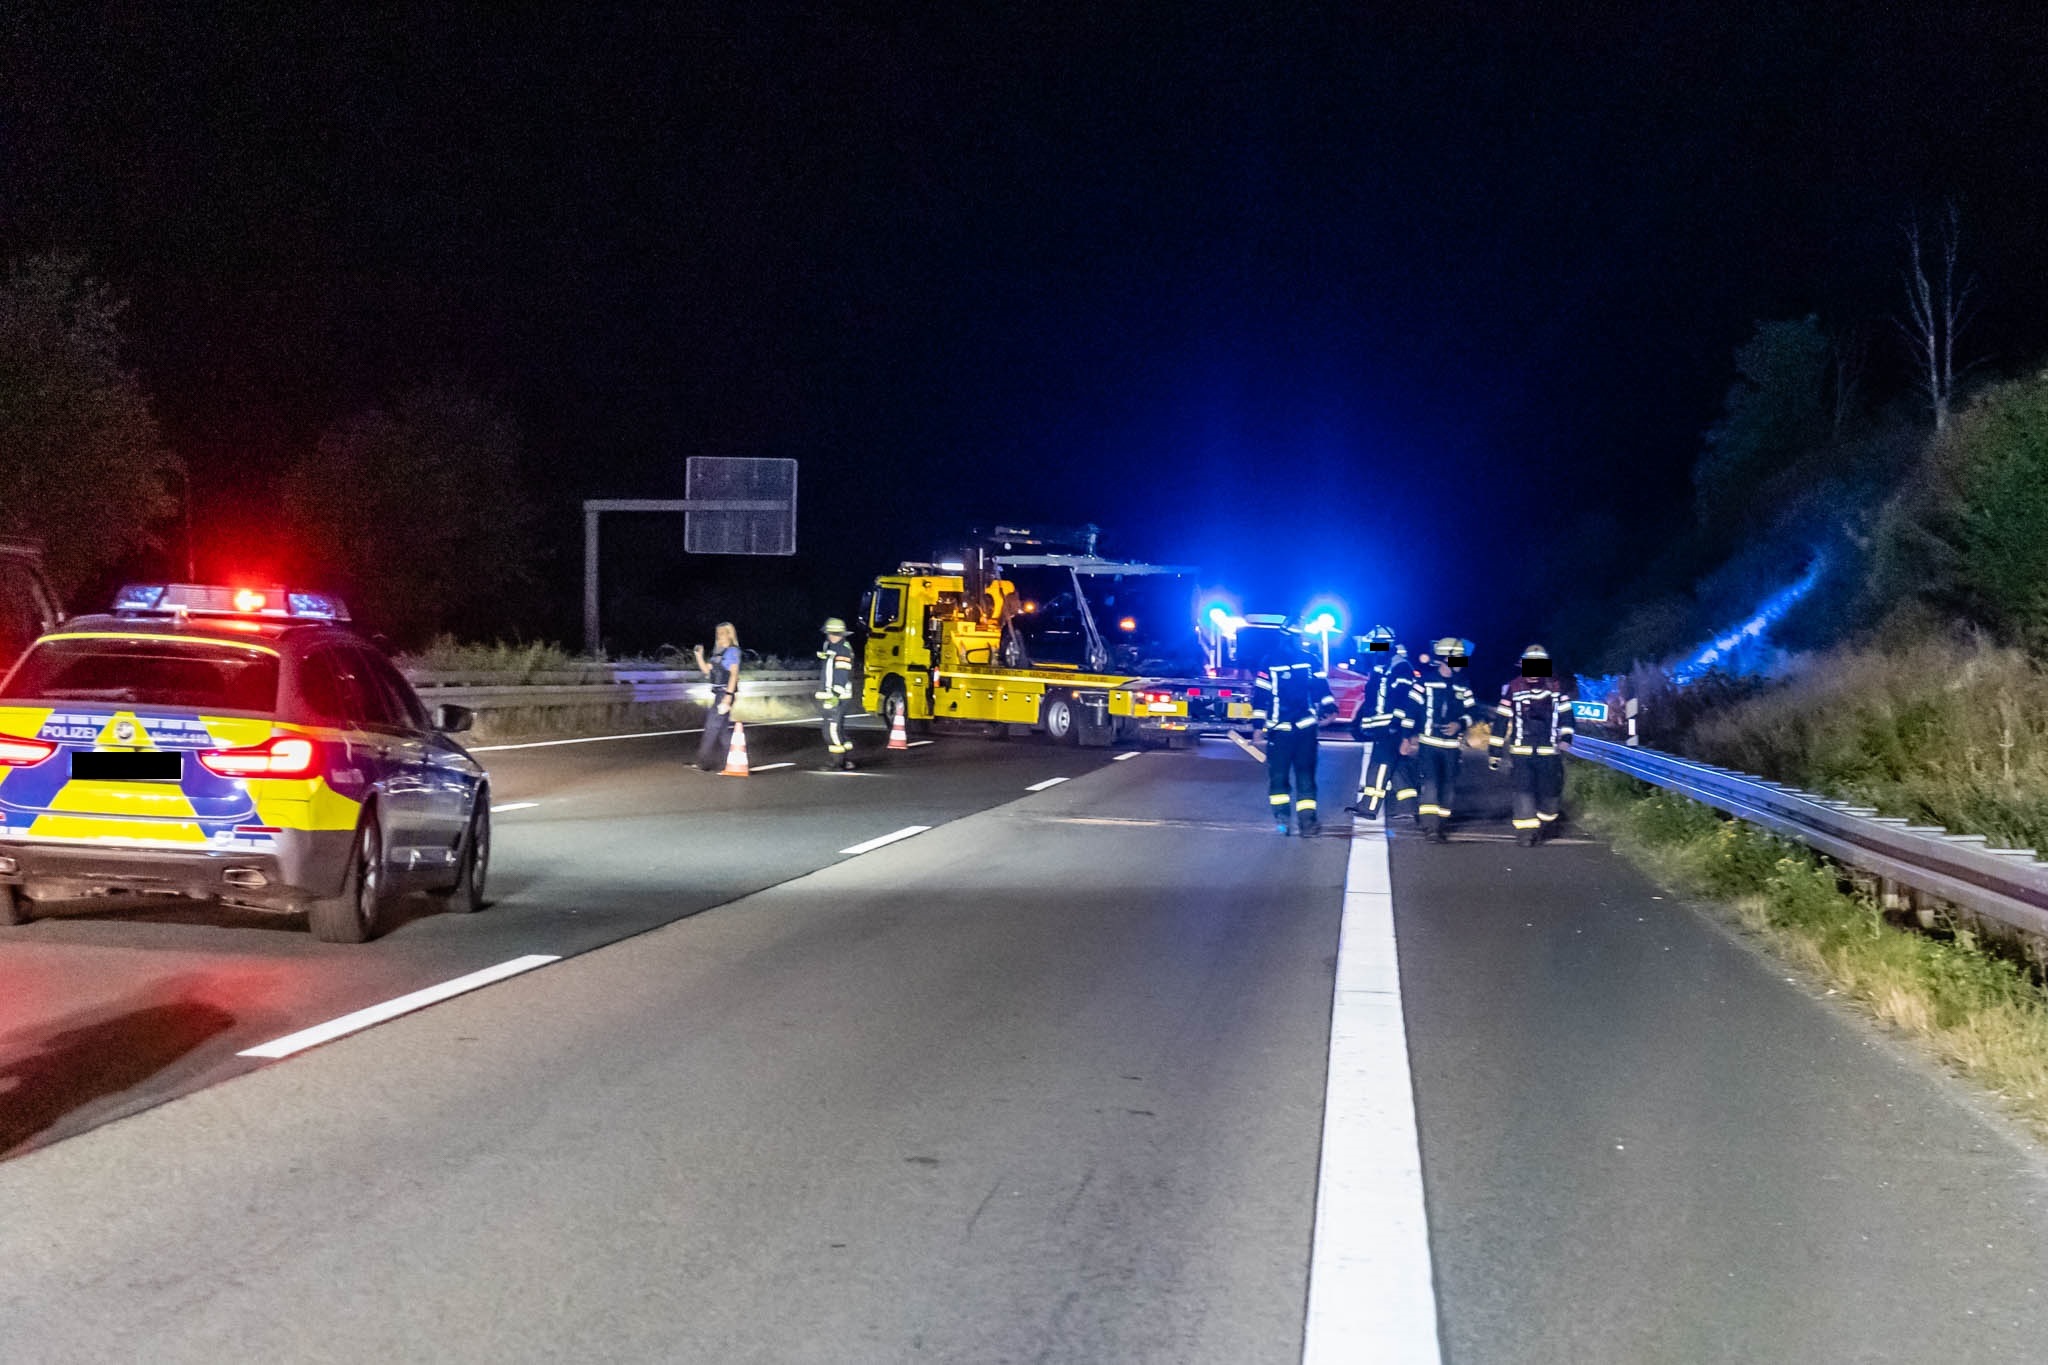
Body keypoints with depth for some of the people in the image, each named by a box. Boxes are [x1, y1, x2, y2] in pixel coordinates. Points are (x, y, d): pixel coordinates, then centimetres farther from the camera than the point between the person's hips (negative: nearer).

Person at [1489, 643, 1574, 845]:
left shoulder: (1555, 689, 7)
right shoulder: (1513, 689, 2)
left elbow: (1565, 715, 9)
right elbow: (1501, 722, 4)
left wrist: (1565, 737, -9)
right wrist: (1495, 753, 4)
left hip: (1548, 752, 2)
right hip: (1520, 751, -2)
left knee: (1549, 791, 5)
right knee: (1523, 790, -11)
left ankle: (1545, 826, 27)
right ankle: (1524, 831, -8)